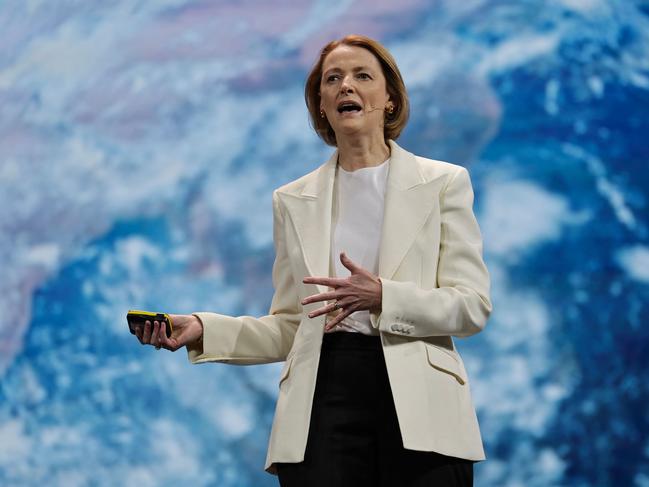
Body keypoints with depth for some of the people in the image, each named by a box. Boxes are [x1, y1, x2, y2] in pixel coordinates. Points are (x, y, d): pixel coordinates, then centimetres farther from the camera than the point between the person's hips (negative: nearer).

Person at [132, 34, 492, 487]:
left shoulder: (444, 182, 6)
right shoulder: (293, 200, 15)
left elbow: (473, 305, -1)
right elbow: (290, 327, 13)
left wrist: (381, 297, -17)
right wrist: (203, 329, -3)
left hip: (418, 405, -1)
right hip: (327, 395, 2)